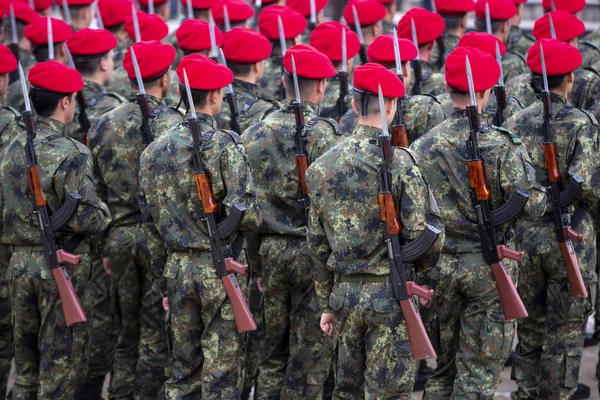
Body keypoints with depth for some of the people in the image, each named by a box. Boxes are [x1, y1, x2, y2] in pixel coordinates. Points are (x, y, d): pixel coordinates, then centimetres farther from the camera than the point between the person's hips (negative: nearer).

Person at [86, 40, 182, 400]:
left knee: (127, 334, 14)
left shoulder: (103, 125, 4)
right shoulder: (174, 124, -11)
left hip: (119, 236, 5)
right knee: (157, 338, 1)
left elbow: (94, 187, 7)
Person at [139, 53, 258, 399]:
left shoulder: (155, 151, 7)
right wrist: (252, 217, 6)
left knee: (183, 370, 13)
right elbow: (245, 214, -18)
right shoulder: (225, 145, -11)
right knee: (222, 370, -2)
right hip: (219, 267, -6)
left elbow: (152, 224, 12)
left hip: (177, 267, 6)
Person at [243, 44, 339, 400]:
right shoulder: (322, 133, -12)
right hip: (312, 250, -5)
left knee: (271, 349, 14)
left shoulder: (254, 134, 4)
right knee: (310, 355, 2)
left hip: (269, 249, 5)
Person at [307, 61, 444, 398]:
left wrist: (327, 304, 17)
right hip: (391, 295, -5)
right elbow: (425, 232, -14)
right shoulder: (401, 162, -13)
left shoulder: (323, 166, 4)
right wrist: (417, 268, 8)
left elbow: (317, 244, 9)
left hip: (345, 292, 5)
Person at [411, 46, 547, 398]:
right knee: (479, 369, 4)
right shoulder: (503, 145, -12)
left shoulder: (424, 146, -2)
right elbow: (531, 206, -17)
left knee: (441, 367, 16)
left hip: (439, 264, 3)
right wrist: (544, 194, 5)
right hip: (489, 269, -3)